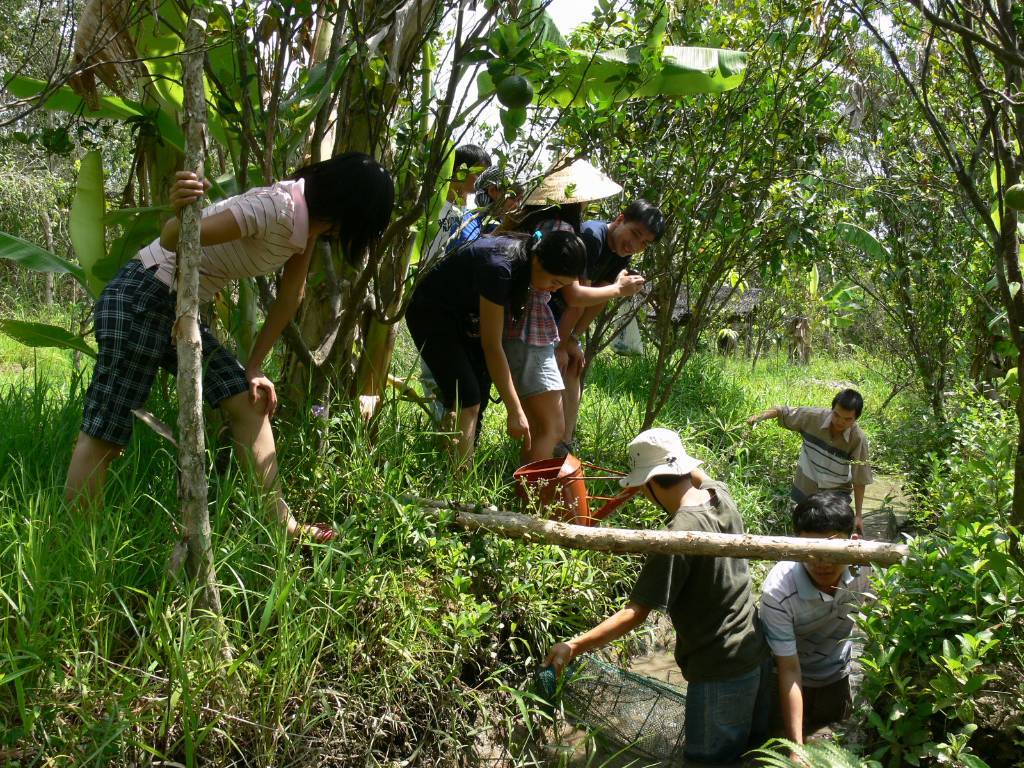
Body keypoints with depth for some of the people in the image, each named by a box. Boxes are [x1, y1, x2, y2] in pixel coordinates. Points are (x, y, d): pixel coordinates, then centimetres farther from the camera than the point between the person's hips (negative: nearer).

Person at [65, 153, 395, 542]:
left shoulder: (308, 219, 5)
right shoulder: (278, 206, -22)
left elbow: (289, 297, 11)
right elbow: (173, 240, -23)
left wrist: (254, 368, 11)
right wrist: (180, 213, -45)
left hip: (178, 308, 9)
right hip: (138, 300, -9)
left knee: (248, 401, 5)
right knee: (105, 435, -6)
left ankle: (278, 524, 9)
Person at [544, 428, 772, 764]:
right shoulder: (721, 494, -6)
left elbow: (635, 614, -26)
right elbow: (701, 477, 23)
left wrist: (573, 646, -25)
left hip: (720, 672, -8)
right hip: (756, 651, 8)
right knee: (756, 749, 24)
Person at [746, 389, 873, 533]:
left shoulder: (858, 440, -21)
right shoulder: (813, 417, -18)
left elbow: (859, 480, -13)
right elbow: (783, 411, -2)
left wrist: (858, 515, -10)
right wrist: (760, 416, -18)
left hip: (836, 494, -2)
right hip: (804, 489, 2)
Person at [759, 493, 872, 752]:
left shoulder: (862, 567, -29)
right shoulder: (777, 592, -38)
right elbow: (789, 670, -30)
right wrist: (796, 748, -31)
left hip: (837, 674, 3)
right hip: (794, 681, -3)